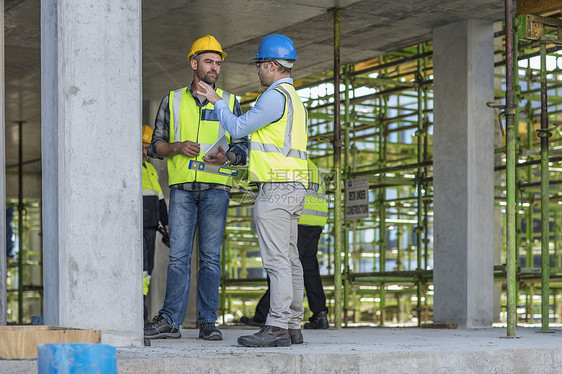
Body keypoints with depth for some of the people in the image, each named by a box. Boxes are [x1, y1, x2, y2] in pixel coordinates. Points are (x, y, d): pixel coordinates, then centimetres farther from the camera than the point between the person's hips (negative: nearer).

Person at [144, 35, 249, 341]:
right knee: (178, 255, -3)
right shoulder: (172, 100, 12)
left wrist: (226, 157, -12)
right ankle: (170, 321, -1)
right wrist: (177, 147, -9)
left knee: (210, 256, -1)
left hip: (215, 187, 0)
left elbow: (242, 147, 9)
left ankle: (207, 321, 3)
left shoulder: (229, 102, 12)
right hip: (182, 187, 0)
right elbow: (155, 145, 11)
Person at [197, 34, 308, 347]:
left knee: (277, 260, -12)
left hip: (277, 188, -10)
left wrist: (217, 101, 6)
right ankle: (293, 326, 11)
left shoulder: (276, 96, -12)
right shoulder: (294, 98, 21)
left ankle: (277, 327, -14)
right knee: (290, 259, 9)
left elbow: (238, 128, -8)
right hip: (294, 187, 10)